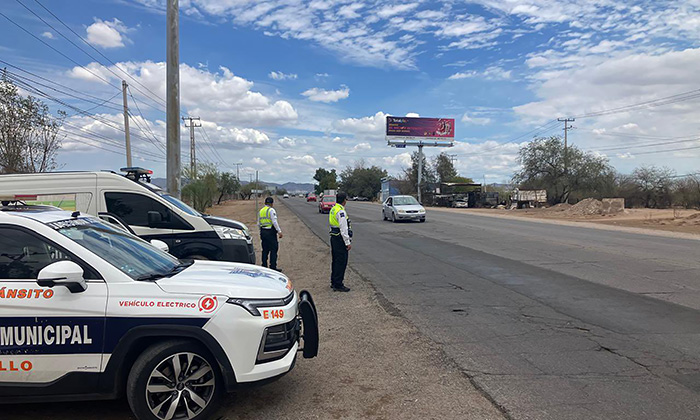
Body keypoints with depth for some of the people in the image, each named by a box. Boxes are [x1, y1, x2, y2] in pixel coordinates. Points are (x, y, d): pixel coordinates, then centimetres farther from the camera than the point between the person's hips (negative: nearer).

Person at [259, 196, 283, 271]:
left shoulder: (261, 211, 13)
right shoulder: (271, 210, -9)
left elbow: (258, 223, 15)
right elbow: (274, 222, -16)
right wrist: (279, 231, -15)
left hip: (263, 231, 7)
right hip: (271, 232, -7)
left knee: (265, 250, 13)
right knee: (273, 250, -3)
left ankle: (264, 266, 15)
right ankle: (273, 267, -5)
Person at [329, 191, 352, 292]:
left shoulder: (333, 209, 11)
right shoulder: (341, 211, -20)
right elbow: (343, 229, -22)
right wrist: (348, 242, -18)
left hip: (334, 238, 10)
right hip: (340, 239, -10)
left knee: (336, 261, 18)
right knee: (341, 262, -3)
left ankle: (334, 282, 27)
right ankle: (338, 285, 1)